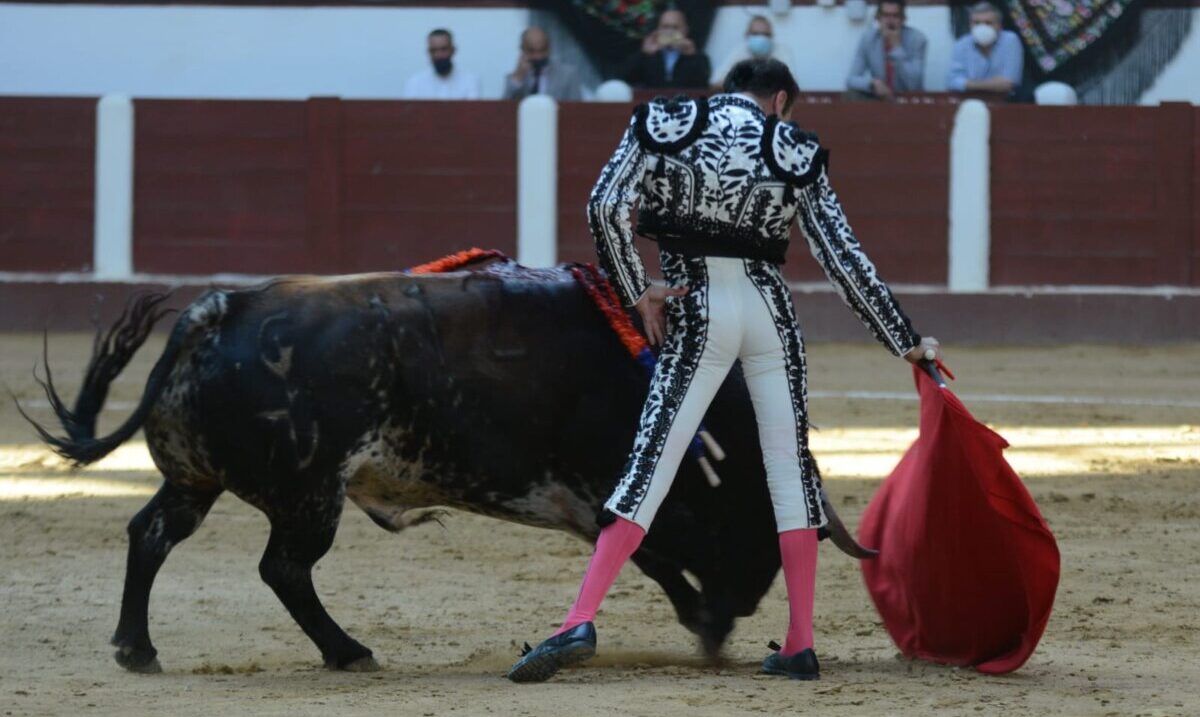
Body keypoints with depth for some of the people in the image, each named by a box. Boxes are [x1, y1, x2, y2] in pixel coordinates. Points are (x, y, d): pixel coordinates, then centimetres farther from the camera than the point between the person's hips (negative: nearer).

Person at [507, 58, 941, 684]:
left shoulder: (664, 125, 4)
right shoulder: (796, 154, 4)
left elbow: (606, 207, -8)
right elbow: (843, 258, 3)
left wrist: (637, 294, 2)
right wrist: (905, 342, 10)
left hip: (697, 315, -1)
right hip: (768, 306, 1)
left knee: (650, 467, -4)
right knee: (790, 469, 11)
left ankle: (580, 624, -18)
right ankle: (800, 646, 10)